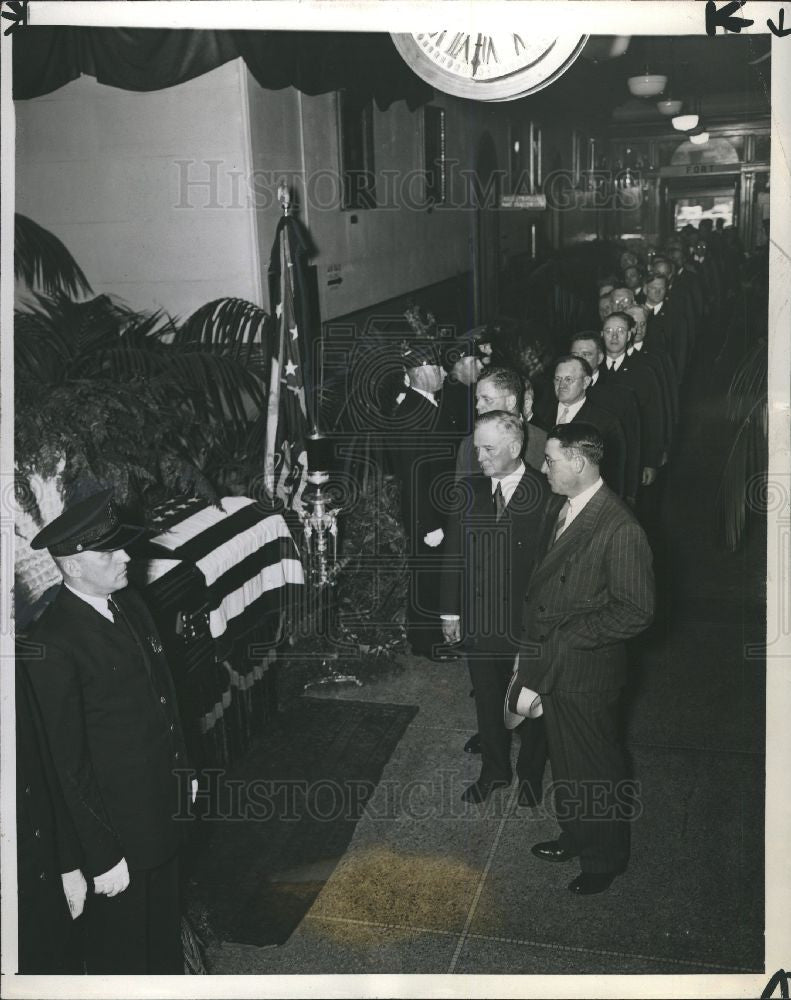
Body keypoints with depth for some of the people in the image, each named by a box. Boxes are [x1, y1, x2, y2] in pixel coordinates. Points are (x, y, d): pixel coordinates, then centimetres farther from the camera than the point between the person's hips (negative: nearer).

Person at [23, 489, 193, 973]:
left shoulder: (131, 602, -1)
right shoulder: (54, 643, -26)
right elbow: (68, 762, -23)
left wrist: (183, 769, 17)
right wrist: (101, 857, -19)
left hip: (164, 812, 8)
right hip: (115, 828, -7)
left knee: (165, 921, 29)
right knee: (122, 950, 15)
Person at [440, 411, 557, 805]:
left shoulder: (547, 495, -17)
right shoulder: (469, 492, -2)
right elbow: (454, 555, 5)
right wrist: (450, 611, 5)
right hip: (478, 622, 4)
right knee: (487, 701, 20)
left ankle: (530, 774, 39)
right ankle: (494, 770, 42)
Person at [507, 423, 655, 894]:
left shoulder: (620, 529, -24)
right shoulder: (562, 510, 2)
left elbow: (637, 612, -22)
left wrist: (569, 636, -20)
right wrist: (535, 636, 6)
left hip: (588, 673, -8)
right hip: (552, 665, 8)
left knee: (599, 769, 12)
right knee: (565, 760, 24)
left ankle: (606, 858, 33)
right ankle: (576, 835, 45)